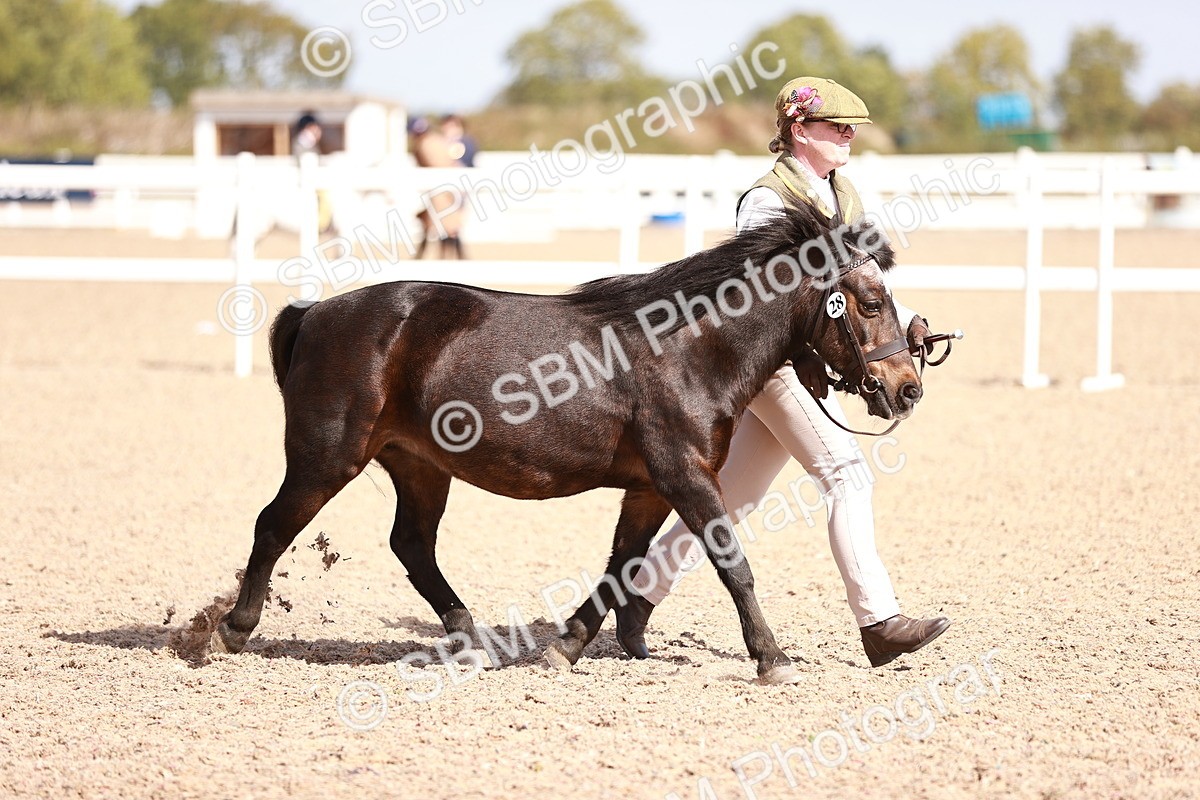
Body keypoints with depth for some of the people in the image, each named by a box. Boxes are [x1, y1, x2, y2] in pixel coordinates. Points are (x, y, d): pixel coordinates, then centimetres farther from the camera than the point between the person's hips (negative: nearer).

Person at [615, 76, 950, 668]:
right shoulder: (768, 199, -11)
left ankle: (642, 591, 24)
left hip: (812, 360, 9)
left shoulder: (844, 195, 15)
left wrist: (907, 323, 1)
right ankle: (878, 623, -15)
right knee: (844, 471, -15)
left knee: (735, 492, 13)